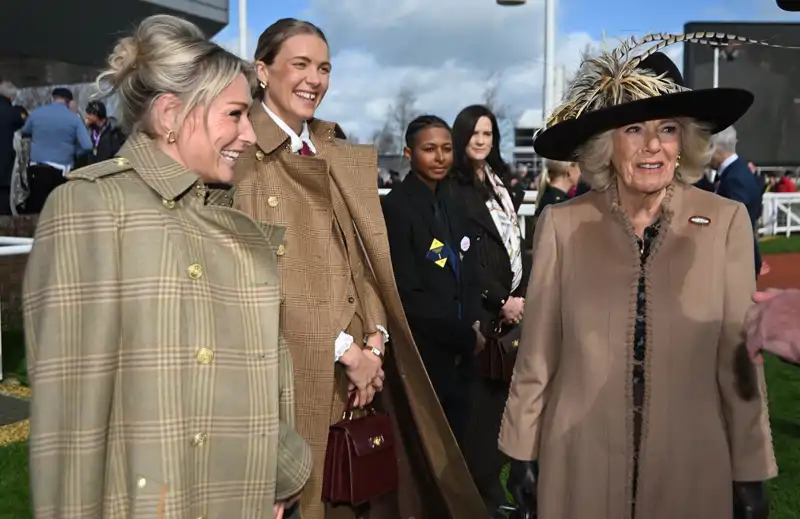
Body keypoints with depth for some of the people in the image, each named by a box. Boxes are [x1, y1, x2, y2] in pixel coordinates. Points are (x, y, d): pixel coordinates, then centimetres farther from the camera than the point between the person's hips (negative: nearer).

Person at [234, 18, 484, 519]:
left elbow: (364, 259, 11)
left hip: (357, 367, 6)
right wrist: (343, 347, -13)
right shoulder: (243, 156, -9)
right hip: (290, 367, -5)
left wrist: (375, 337, -4)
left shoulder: (344, 159, 12)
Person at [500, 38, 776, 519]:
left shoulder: (727, 222, -6)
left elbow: (739, 359, -2)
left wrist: (750, 472, 0)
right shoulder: (561, 224, -7)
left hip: (691, 463, 0)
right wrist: (522, 453, 2)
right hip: (580, 462, 0)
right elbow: (537, 355, -2)